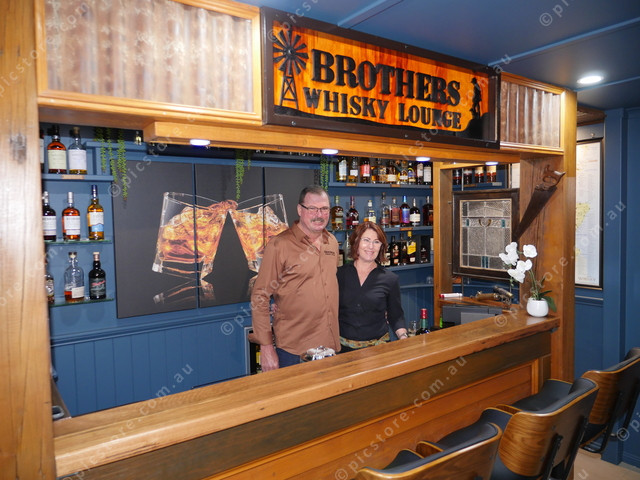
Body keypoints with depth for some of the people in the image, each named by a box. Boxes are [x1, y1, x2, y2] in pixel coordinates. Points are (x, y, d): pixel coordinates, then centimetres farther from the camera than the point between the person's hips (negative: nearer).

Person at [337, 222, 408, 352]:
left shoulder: (390, 279, 5)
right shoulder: (339, 274, 5)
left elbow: (396, 316, 11)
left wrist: (403, 336, -6)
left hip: (378, 346, 0)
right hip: (343, 346, 0)